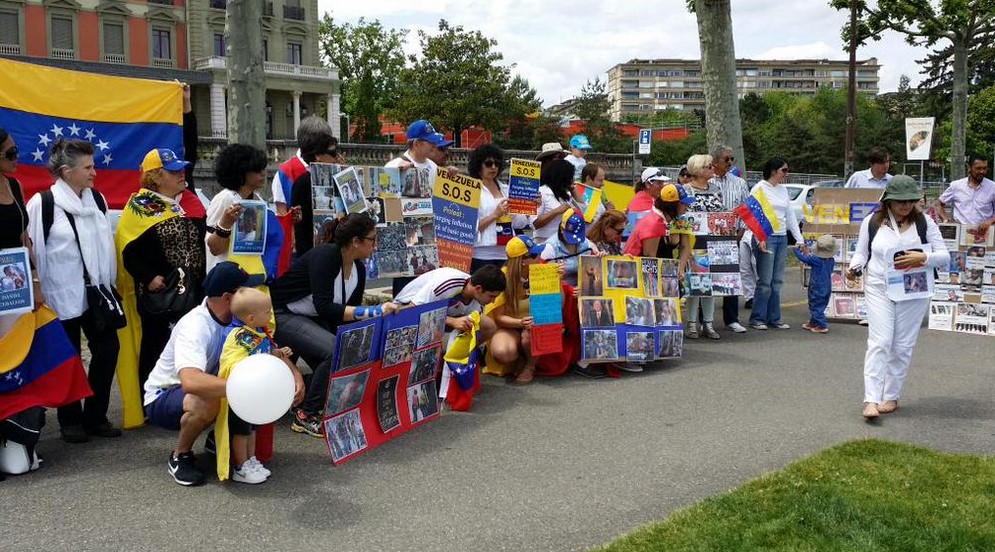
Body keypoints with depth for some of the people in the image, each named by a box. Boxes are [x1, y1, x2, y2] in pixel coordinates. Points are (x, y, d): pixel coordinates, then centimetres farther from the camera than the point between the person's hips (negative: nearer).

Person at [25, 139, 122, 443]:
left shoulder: (97, 199, 9)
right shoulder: (42, 204, -9)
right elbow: (32, 250, -8)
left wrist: (110, 284, 14)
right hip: (62, 295, -5)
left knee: (107, 348, 4)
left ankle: (95, 416, 18)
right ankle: (71, 420, 20)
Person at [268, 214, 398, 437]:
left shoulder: (359, 269, 0)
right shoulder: (325, 256, -24)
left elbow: (349, 312, 5)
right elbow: (325, 308, -33)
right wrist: (373, 311, -36)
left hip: (312, 320, 9)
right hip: (282, 316, -8)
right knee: (335, 352, -27)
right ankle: (306, 417, -14)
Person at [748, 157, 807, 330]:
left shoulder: (783, 190, 15)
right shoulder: (759, 189, -4)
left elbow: (791, 216, 17)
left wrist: (800, 240, 13)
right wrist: (759, 239, -18)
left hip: (782, 238, 7)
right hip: (766, 238, -7)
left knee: (777, 281, 7)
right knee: (765, 281, -7)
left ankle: (774, 318, 14)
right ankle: (757, 318, 2)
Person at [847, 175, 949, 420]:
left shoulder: (924, 223, 3)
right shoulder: (872, 221, 2)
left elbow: (944, 256, 3)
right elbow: (862, 252, 9)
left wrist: (923, 257, -17)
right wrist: (853, 267, -12)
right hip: (879, 289, -1)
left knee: (903, 346, 5)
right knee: (879, 342, -10)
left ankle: (892, 396, 17)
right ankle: (871, 400, -13)